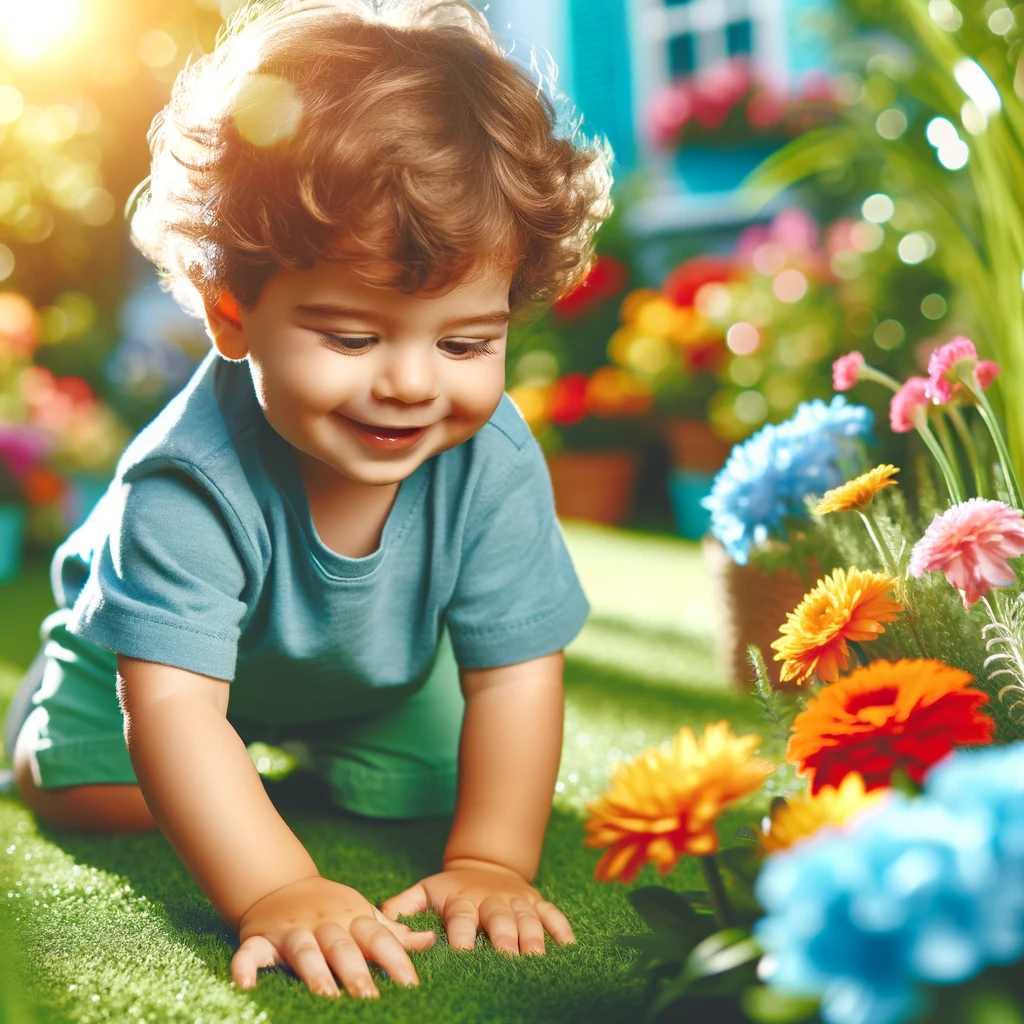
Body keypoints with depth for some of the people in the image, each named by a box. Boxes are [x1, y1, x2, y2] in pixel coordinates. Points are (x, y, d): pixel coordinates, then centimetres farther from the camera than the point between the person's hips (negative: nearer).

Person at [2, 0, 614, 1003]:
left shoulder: (493, 459, -34)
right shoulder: (192, 481, -44)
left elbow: (515, 674, -28)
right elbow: (171, 711, -46)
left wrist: (490, 861, -33)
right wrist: (277, 892, -55)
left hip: (378, 674, 3)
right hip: (176, 648, -2)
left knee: (420, 789, -6)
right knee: (82, 789, -16)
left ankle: (315, 747, 27)